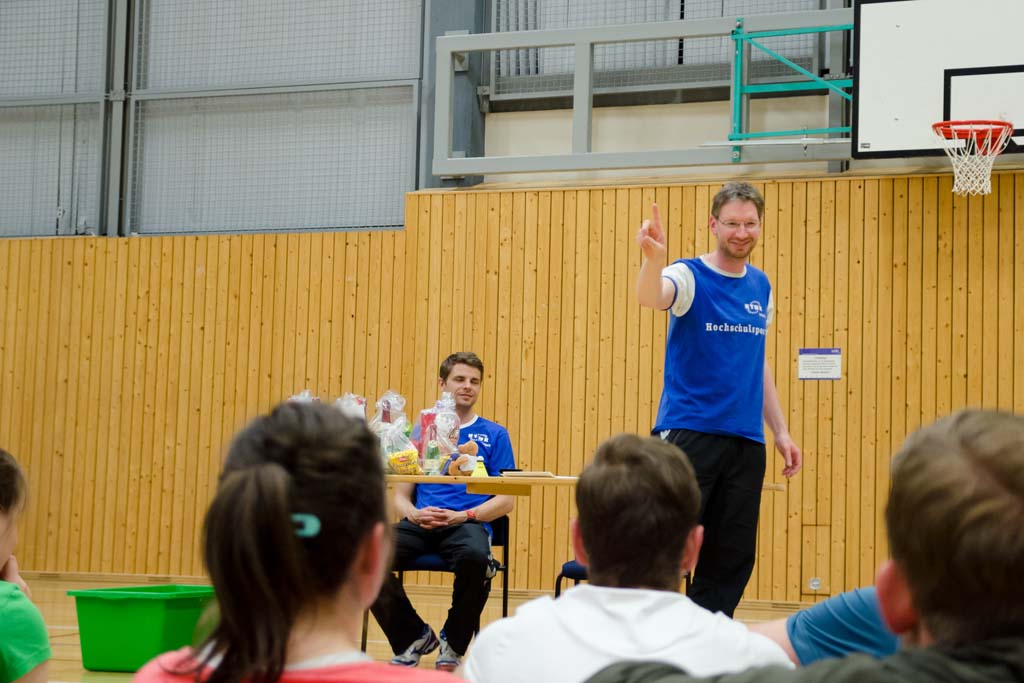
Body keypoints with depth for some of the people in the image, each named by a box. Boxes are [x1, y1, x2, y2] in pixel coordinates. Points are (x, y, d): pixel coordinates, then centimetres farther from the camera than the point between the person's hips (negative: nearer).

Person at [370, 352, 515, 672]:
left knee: (475, 557, -39)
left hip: (468, 523, -2)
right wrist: (413, 514, -9)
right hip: (420, 523, 2)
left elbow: (506, 500, 6)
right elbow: (401, 495, 15)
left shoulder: (494, 435, 13)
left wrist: (462, 516, -11)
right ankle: (412, 636, -4)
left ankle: (454, 644, -10)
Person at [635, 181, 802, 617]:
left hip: (746, 439, 6)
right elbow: (651, 297, -29)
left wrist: (780, 431, 17)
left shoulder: (761, 287, 13)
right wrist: (653, 259, -50)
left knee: (733, 557, 6)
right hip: (688, 432, -6)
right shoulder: (690, 276, -5)